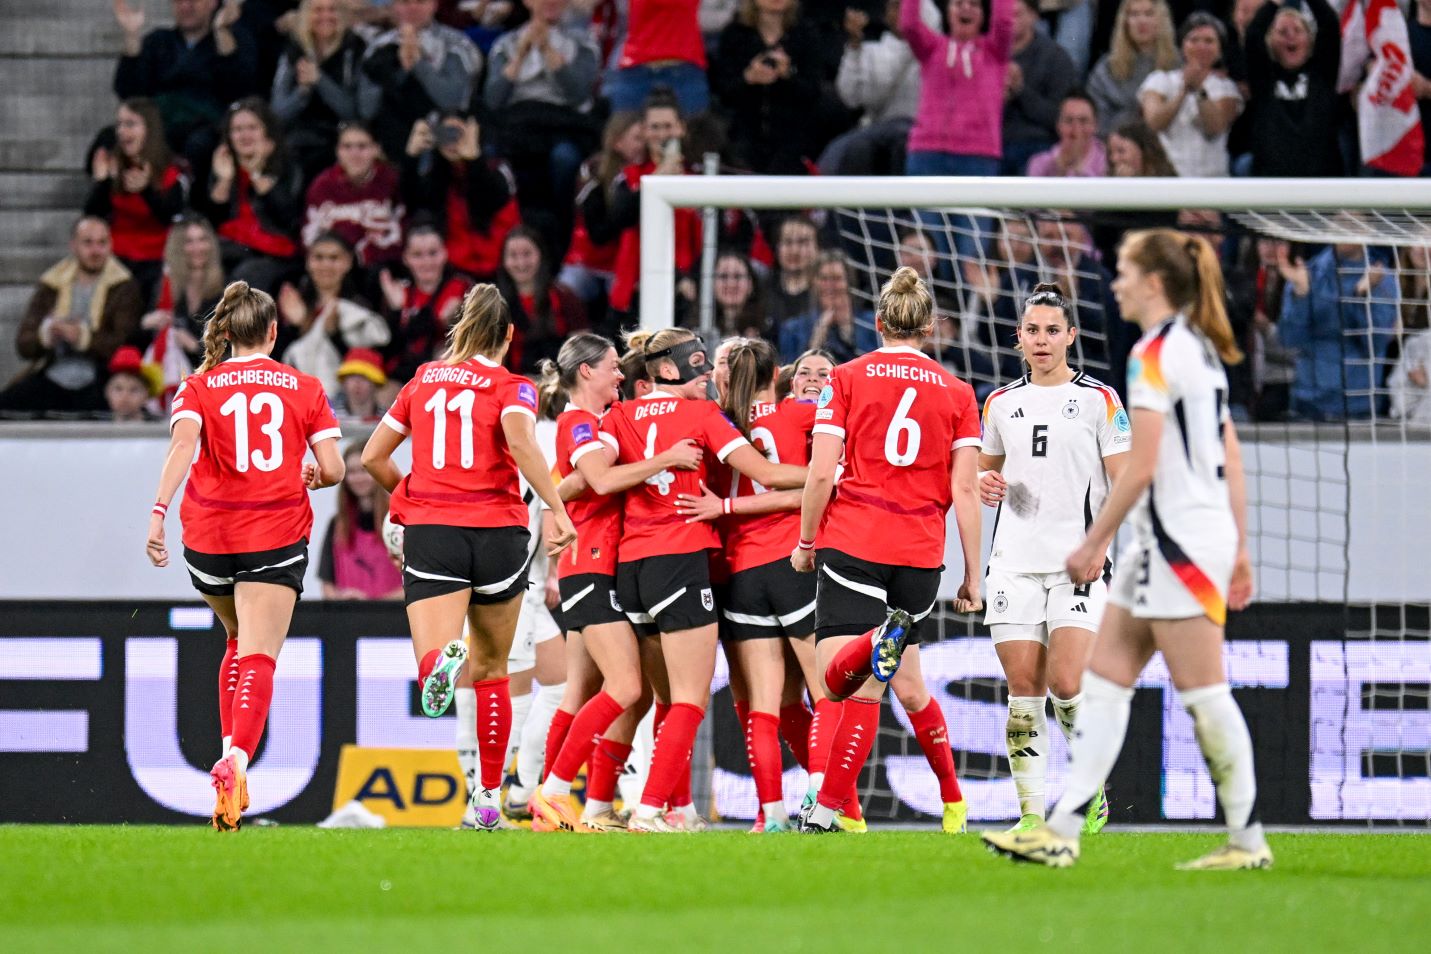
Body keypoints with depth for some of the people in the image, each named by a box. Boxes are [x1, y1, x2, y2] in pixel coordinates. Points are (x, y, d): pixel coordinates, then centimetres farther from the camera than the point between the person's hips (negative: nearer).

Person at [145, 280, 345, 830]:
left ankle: (231, 749, 18)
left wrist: (159, 512, -21)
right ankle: (237, 758, -33)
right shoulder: (304, 389, 5)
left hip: (209, 535, 2)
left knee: (239, 640, 26)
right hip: (278, 533, -2)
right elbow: (333, 469, 0)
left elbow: (183, 444, -14)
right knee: (258, 658, -9)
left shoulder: (198, 387, 5)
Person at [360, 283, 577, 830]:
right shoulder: (511, 387, 2)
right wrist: (557, 511, -18)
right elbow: (520, 442, -19)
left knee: (433, 657, -13)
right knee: (491, 671, 17)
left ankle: (442, 660, -51)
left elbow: (373, 457, 16)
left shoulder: (424, 381, 13)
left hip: (429, 531, 1)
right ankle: (489, 797, 21)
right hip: (498, 529, -1)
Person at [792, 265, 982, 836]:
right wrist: (972, 576, 9)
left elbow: (821, 473, -3)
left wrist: (805, 541, 10)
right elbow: (964, 492, 4)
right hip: (921, 553, 3)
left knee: (836, 679, -11)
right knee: (905, 683, 14)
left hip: (852, 545, -3)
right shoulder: (956, 393, 9)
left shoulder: (847, 379, 4)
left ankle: (880, 641, -43)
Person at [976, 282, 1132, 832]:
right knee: (1023, 690, -1)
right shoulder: (1000, 404, 13)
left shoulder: (1098, 400, 1)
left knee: (1067, 685, -14)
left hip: (1078, 564, -4)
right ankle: (1030, 812, 3)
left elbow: (1124, 484, 1)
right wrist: (986, 483, 2)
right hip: (1015, 562, 4)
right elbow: (986, 469, 26)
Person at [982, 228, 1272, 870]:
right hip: (1168, 545, 10)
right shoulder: (1201, 349, 16)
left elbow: (1142, 466, -18)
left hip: (1181, 538, -10)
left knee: (1202, 693, -5)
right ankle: (1062, 830, 3)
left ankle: (1247, 841, -1)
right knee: (1103, 680, 7)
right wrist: (1239, 551, 21)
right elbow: (1231, 460, 18)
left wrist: (1094, 543, -12)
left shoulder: (1156, 352, -13)